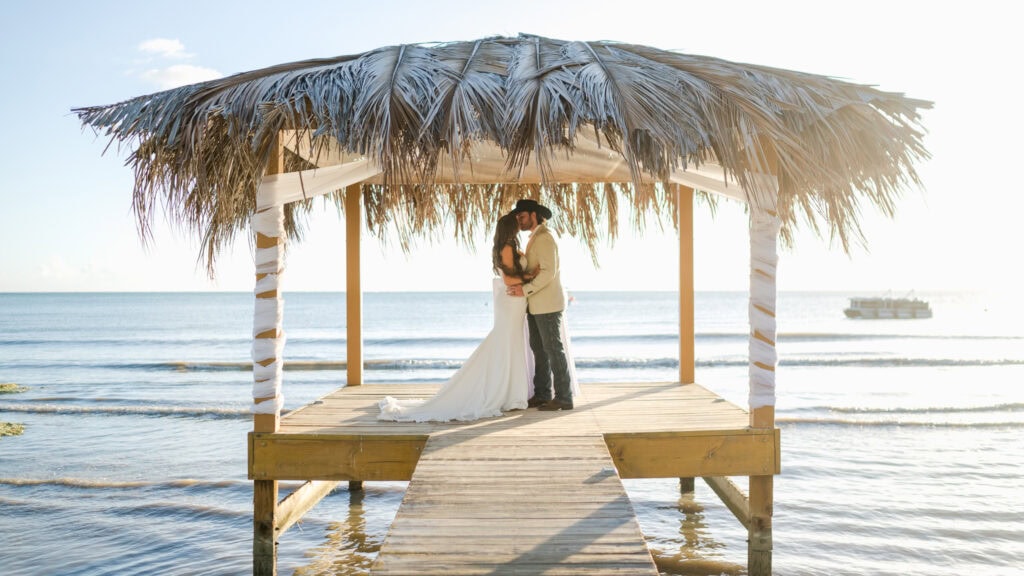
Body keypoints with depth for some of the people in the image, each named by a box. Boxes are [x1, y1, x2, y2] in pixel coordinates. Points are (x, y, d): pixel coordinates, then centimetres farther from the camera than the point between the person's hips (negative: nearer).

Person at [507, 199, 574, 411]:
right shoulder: (535, 238, 17)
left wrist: (526, 289, -22)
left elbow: (548, 272, -23)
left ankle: (564, 397, 0)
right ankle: (542, 394, 18)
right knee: (539, 349, 11)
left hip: (547, 304, -10)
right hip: (536, 305, 10)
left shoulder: (544, 237, -15)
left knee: (554, 349, -5)